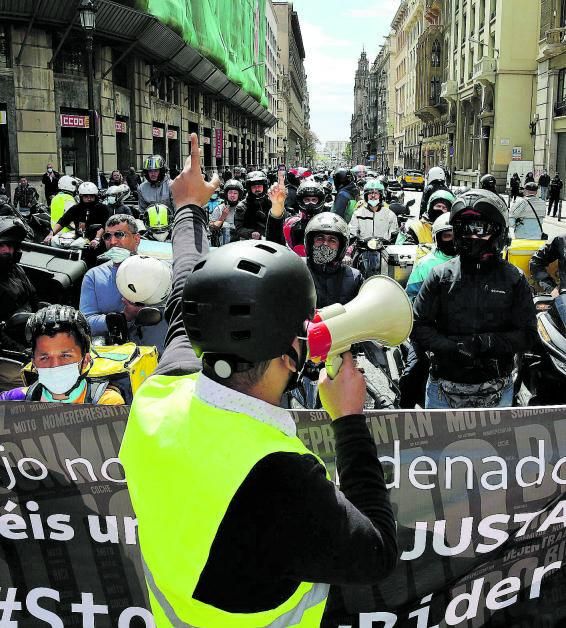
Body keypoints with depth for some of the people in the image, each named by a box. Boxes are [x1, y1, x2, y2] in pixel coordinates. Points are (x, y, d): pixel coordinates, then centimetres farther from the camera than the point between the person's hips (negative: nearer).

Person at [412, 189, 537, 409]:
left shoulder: (513, 280, -2)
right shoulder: (441, 276, -2)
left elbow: (527, 335, -5)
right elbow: (418, 326, -4)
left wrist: (484, 343, -20)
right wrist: (453, 347, -19)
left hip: (496, 392, 0)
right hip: (444, 388, 0)